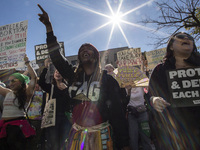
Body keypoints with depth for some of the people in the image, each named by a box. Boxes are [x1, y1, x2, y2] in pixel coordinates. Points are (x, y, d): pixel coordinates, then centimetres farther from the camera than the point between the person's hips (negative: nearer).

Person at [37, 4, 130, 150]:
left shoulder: (107, 79, -5)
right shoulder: (74, 76, 5)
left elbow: (116, 111, -8)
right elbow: (56, 56, 3)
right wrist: (48, 26, -2)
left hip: (100, 134, -3)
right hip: (77, 132, 4)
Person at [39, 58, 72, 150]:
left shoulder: (67, 87, 5)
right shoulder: (51, 87, 9)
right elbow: (41, 82, -9)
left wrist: (66, 89, -17)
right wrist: (46, 67, -12)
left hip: (65, 117, -1)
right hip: (53, 117, 1)